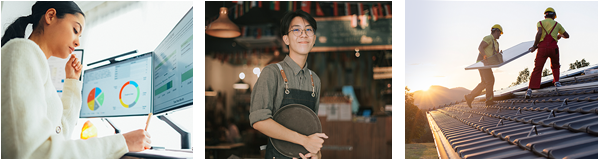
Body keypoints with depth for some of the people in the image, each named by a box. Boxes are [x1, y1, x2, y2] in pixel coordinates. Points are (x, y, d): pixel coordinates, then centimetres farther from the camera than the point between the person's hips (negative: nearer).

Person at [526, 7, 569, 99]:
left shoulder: (540, 23, 15)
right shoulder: (557, 24, 21)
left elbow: (539, 33, -6)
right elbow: (567, 36, 30)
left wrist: (534, 46, -2)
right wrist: (560, 35, 51)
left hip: (542, 47, -1)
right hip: (553, 47, 1)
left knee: (537, 69, -5)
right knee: (555, 66, 29)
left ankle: (530, 89, -16)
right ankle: (556, 81, 20)